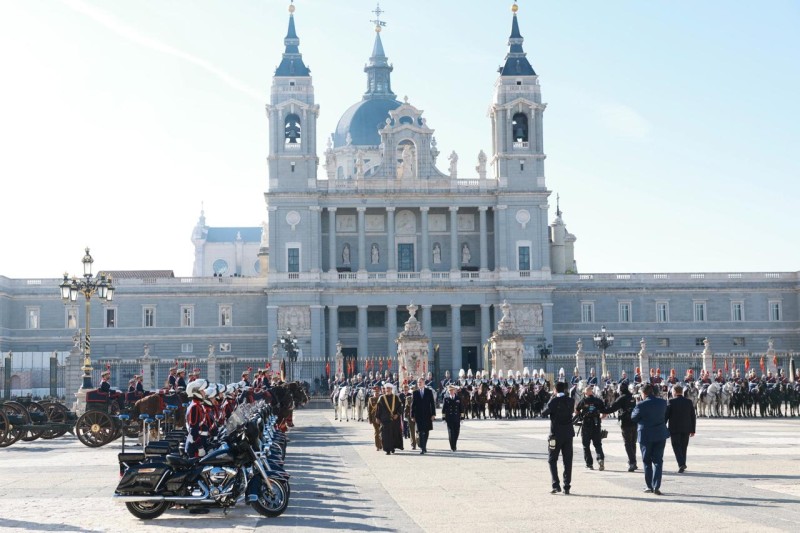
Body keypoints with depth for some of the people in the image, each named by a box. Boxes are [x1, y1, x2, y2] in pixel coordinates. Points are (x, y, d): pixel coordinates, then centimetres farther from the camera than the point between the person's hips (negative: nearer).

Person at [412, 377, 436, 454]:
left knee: (426, 432, 8)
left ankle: (424, 447, 22)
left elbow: (432, 403, 3)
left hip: (427, 415, 1)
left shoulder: (429, 392, 4)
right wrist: (412, 416, 0)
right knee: (421, 432, -7)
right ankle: (422, 449, -9)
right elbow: (413, 405, 5)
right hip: (418, 415, -1)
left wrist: (433, 414, -4)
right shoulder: (415, 393, 5)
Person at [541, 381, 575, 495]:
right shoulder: (570, 401, 1)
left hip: (556, 434, -4)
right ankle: (567, 487, 6)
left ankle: (556, 485, -6)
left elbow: (543, 414, -8)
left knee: (552, 460, 6)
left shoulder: (554, 401, -13)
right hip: (568, 434, 4)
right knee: (567, 461, 8)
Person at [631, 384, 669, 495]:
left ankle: (649, 486, 13)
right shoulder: (663, 402, -1)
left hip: (646, 436, -3)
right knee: (658, 461, 5)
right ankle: (656, 486, -5)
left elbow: (633, 418, -4)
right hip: (660, 435, 3)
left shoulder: (641, 405, -15)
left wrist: (635, 409, 9)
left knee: (647, 461, 10)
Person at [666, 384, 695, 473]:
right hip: (686, 429, 4)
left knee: (676, 447, 0)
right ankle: (682, 465, 19)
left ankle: (681, 464, -18)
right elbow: (693, 417, 6)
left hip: (674, 429, -4)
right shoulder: (689, 402, 4)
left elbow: (666, 416, -7)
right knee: (683, 447, 14)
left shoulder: (671, 402, -9)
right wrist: (692, 430, 12)